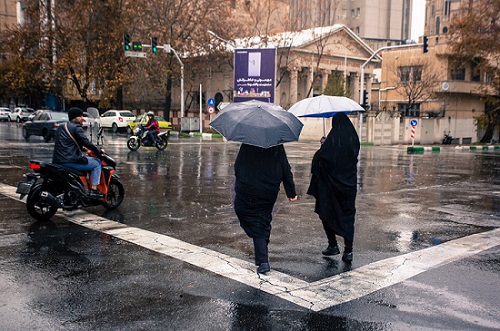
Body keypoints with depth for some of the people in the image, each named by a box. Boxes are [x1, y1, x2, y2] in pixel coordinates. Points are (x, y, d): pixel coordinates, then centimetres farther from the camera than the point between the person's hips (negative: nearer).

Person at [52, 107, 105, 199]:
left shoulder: (61, 127, 20)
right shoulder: (76, 127, -8)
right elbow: (87, 143, -14)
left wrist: (81, 147, 36)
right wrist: (99, 151, -1)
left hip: (57, 161, 10)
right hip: (69, 161, -10)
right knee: (97, 163, 0)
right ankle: (93, 190, -4)